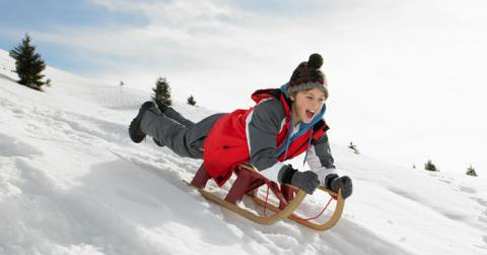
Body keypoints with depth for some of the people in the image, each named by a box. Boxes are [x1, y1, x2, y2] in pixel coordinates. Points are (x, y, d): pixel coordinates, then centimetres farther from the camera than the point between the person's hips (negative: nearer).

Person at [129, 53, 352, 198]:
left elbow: (322, 163, -22)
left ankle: (166, 113, 68)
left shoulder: (315, 128, -25)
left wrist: (333, 180, -43)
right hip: (215, 135, -6)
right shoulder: (270, 110, -45)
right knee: (178, 139, 26)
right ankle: (148, 116, 57)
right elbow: (262, 159, -50)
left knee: (189, 129, 37)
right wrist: (291, 177, -66)